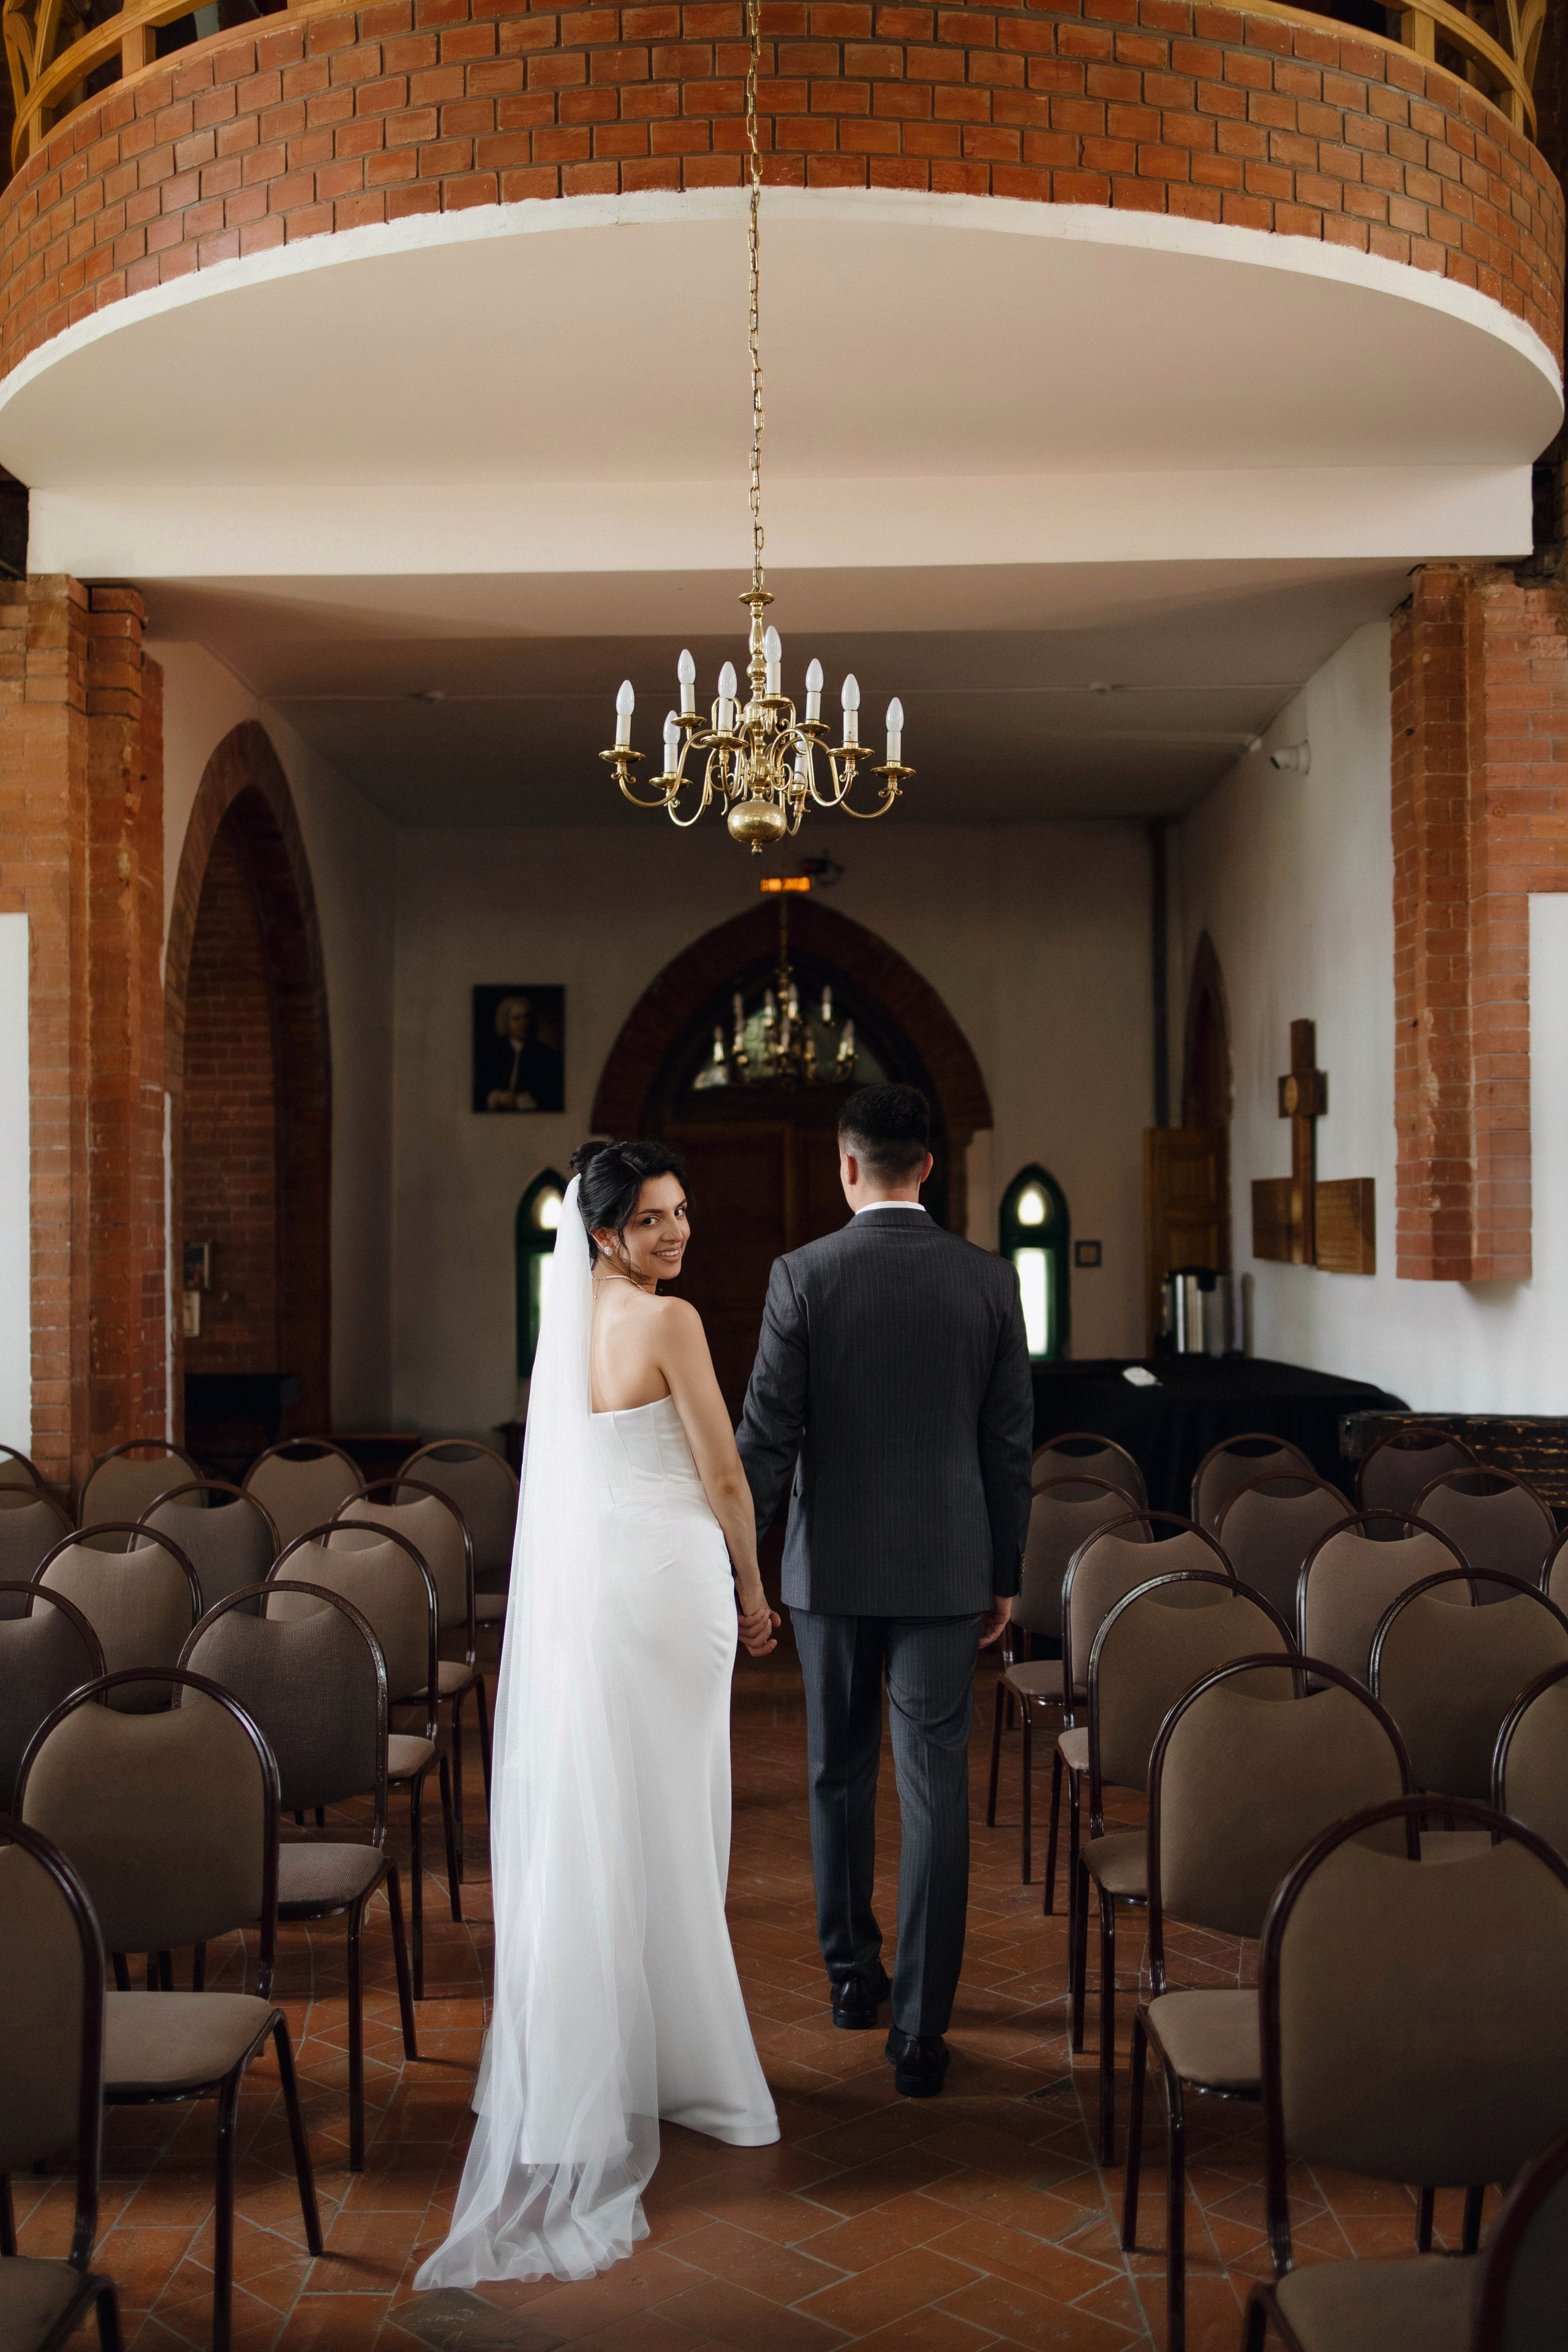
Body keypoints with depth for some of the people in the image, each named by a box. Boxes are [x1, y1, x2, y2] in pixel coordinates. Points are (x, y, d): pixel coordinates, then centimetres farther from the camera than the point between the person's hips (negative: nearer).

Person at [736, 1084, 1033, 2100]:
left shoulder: (804, 1274, -8)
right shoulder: (988, 1278, -3)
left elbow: (767, 1435, -9)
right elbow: (1011, 1442, 1)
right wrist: (1004, 1575, 10)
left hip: (833, 1565, 0)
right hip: (945, 1568, 0)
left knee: (841, 1775, 18)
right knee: (936, 1791, 3)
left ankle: (852, 1972, 32)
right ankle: (920, 2029, 5)